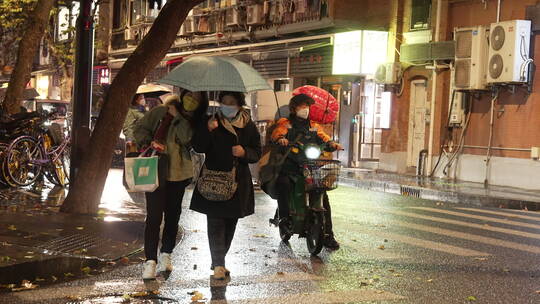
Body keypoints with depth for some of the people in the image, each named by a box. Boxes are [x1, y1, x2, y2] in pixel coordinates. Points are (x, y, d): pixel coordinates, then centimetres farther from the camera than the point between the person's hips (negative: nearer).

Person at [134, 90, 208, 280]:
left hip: (178, 174, 3)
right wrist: (148, 143, -12)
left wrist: (177, 117, -14)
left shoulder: (193, 123, 5)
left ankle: (166, 255, 27)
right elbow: (140, 129, 5)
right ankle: (150, 261, -6)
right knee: (154, 216, -8)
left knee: (173, 215, 12)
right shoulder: (160, 112, 2)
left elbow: (188, 139, -14)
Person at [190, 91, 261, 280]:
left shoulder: (248, 126, 5)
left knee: (230, 223, 10)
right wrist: (208, 130, -24)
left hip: (238, 182, 3)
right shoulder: (212, 122, -1)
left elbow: (257, 153, 7)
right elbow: (198, 147, -8)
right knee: (216, 223, -7)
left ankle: (218, 261, 23)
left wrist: (244, 152, -14)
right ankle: (218, 264, -5)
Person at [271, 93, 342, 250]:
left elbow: (323, 137, 7)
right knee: (283, 184, -36)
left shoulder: (314, 126, 23)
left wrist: (331, 143, -16)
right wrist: (281, 139, -35)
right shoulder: (285, 123, 11)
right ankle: (284, 217, -24)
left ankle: (328, 234, -3)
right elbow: (277, 133, -10)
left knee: (323, 195, -9)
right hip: (289, 166, -3)